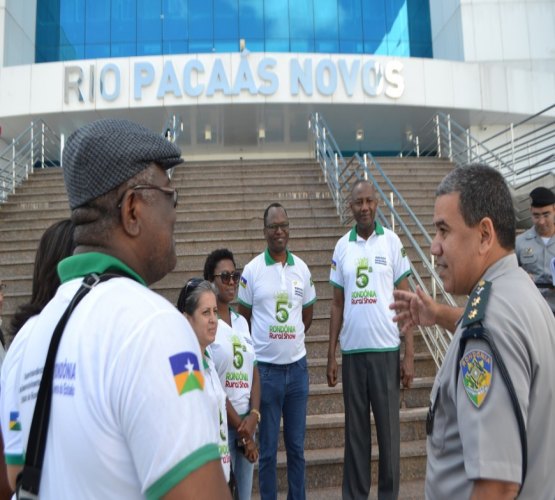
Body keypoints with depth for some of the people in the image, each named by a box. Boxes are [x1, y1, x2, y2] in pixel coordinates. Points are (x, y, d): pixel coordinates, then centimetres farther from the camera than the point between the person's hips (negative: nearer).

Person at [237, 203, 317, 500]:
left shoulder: (302, 268, 4)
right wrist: (259, 347, 4)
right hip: (266, 369, -3)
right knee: (267, 448, 9)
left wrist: (291, 340, 9)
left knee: (297, 446, 15)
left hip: (297, 367, 3)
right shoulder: (251, 270, -5)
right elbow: (243, 319, 3)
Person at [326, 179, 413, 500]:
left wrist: (410, 355, -5)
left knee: (389, 429, 8)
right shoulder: (342, 247, 6)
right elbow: (337, 304, 9)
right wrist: (331, 355, 5)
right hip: (352, 351, 2)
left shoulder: (393, 242, -1)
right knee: (355, 429, 12)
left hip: (386, 350, -2)